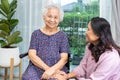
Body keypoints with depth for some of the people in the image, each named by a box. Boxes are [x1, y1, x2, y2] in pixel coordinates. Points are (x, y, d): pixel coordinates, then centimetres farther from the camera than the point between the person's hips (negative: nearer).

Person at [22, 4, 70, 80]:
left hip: (57, 69, -1)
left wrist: (52, 69, -19)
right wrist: (47, 68, -14)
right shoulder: (36, 34, 10)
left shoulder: (63, 36, 8)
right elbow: (32, 55, 0)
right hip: (37, 68, 1)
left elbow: (64, 58, -1)